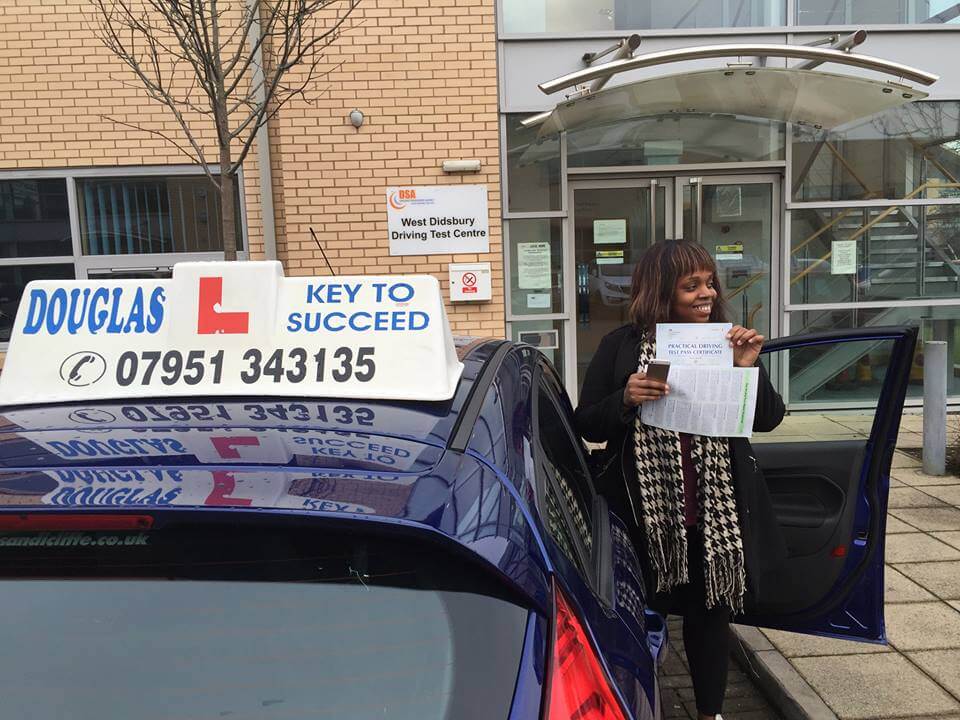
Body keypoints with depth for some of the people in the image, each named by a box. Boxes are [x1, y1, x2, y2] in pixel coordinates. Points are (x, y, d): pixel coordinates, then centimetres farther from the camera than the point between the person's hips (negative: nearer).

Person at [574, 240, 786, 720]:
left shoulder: (725, 341, 3)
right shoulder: (621, 347, -4)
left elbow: (768, 420, 4)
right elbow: (587, 427, -2)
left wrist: (747, 368, -12)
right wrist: (625, 401, -21)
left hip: (717, 512, 2)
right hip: (645, 512, -2)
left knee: (709, 613, 16)